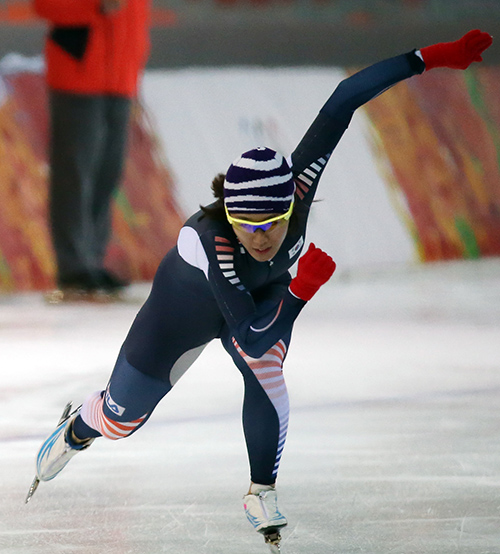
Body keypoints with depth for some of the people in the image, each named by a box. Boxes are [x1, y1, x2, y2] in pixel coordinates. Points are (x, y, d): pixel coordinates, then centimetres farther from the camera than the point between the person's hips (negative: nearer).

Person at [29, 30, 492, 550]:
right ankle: (77, 430, 51)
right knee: (121, 417, 13)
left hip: (266, 290, 2)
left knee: (265, 375, -28)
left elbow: (342, 102, -39)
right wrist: (301, 290, -50)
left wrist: (429, 57, -41)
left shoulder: (296, 187, -39)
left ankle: (262, 493, -5)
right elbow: (249, 335, -44)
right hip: (189, 303, -2)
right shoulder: (213, 239, -48)